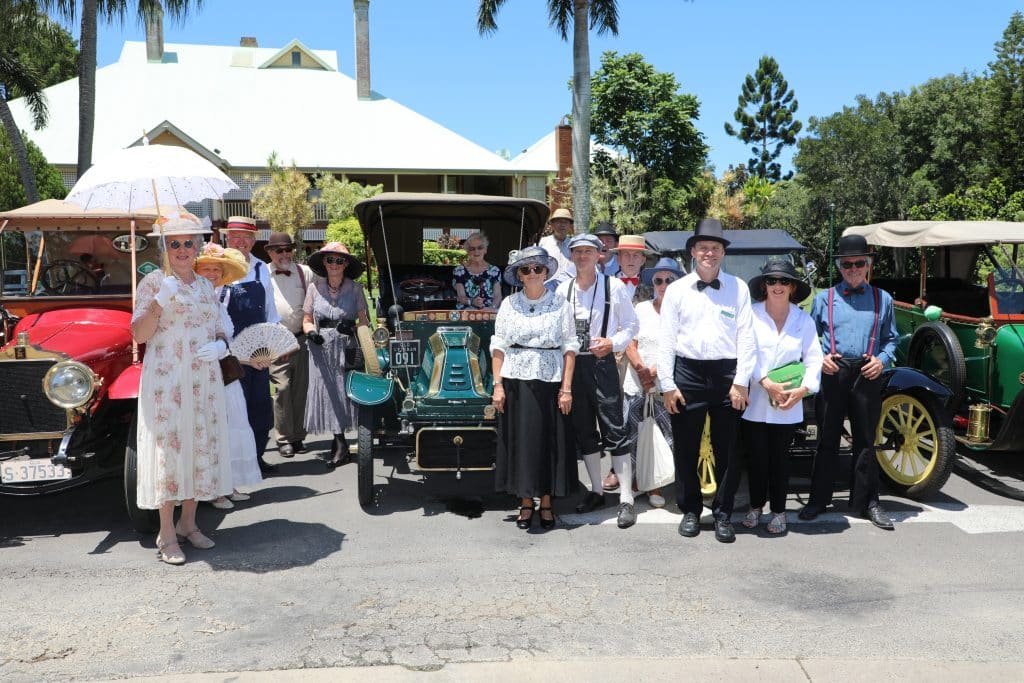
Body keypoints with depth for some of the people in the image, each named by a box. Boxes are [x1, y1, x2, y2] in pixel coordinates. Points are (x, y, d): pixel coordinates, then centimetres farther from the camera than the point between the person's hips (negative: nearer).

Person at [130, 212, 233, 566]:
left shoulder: (206, 285, 12)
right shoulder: (153, 282, -3)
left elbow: (219, 329, 18)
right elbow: (139, 334, -9)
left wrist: (221, 344, -4)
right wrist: (159, 301, -23)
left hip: (204, 378, 5)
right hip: (165, 378, -5)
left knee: (200, 446, 8)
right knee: (167, 447, -5)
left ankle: (188, 523, 20)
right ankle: (166, 534, 2)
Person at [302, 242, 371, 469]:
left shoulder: (355, 288, 3)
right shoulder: (314, 288, 6)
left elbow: (365, 321, 4)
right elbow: (307, 321, 11)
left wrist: (352, 327, -16)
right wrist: (311, 332, -10)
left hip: (347, 349, -1)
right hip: (321, 349, 2)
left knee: (345, 391, -6)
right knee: (327, 393, -1)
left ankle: (339, 444, 5)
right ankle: (340, 443, 9)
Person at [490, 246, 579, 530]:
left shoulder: (560, 304, 2)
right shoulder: (509, 304, 4)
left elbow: (570, 347, 0)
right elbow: (498, 346, 4)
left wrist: (566, 388, -7)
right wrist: (497, 385, -4)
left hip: (550, 380, 0)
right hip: (516, 380, 1)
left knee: (550, 441, 4)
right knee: (519, 440, 3)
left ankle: (546, 504, 18)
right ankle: (525, 503, 16)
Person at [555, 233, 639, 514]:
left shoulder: (614, 286, -3)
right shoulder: (563, 290, 7)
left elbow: (632, 324, 2)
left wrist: (613, 343, -12)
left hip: (602, 363, -4)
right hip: (573, 364, 4)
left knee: (613, 430, -6)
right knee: (584, 430, 12)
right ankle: (596, 491, 24)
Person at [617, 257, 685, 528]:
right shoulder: (642, 308, 10)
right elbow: (630, 345, 7)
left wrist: (656, 370, -14)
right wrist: (641, 369, -9)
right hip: (635, 383, 1)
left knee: (674, 438, -2)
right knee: (629, 438, -7)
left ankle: (655, 486, 19)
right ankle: (626, 499, -6)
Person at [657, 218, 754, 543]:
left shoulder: (738, 288, 6)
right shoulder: (677, 290, 6)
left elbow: (746, 336, 1)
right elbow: (666, 339, 3)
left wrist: (741, 381, -6)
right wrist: (667, 384, -3)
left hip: (728, 373, 0)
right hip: (687, 372, 0)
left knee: (728, 449, 5)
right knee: (685, 448, 7)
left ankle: (723, 513, 19)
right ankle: (690, 510, 22)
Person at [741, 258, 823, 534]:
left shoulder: (804, 320, 4)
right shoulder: (751, 314, -5)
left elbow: (813, 359, 2)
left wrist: (803, 389, -12)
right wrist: (766, 383, -18)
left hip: (788, 403, 1)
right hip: (755, 400, -1)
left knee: (780, 456, 8)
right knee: (757, 455, 5)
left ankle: (779, 511, 19)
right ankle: (756, 506, 22)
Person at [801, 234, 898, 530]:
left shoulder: (883, 299, 9)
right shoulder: (824, 298, 6)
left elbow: (890, 338, 13)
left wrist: (882, 359, -5)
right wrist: (819, 358, -6)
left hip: (867, 375, 1)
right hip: (832, 373, -1)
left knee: (865, 441, 9)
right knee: (827, 439, 6)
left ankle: (866, 502, 19)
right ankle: (818, 499, 16)